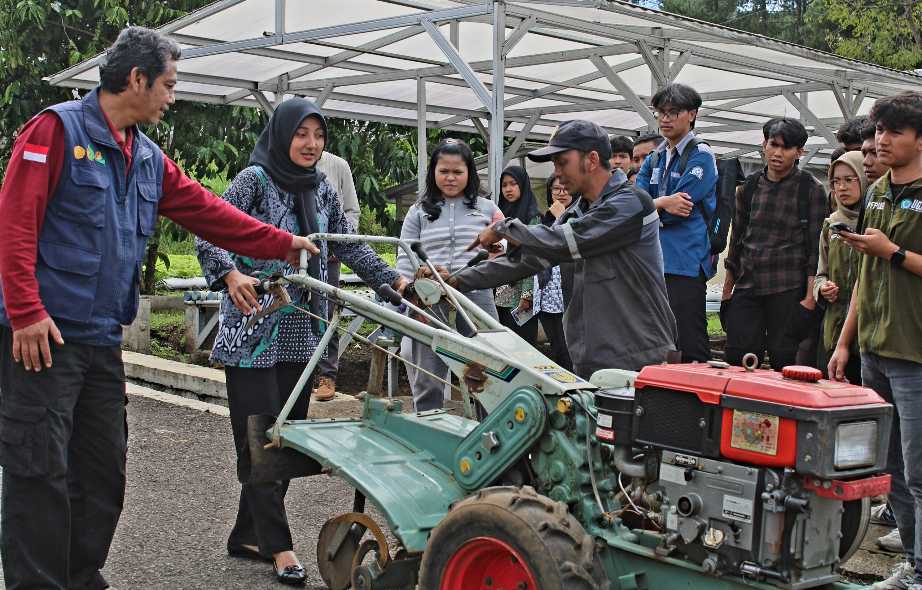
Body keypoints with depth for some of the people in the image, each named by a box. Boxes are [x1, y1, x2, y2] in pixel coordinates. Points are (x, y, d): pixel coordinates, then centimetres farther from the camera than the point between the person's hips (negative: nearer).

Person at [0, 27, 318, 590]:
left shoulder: (149, 159, 16)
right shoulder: (57, 129, -8)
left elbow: (205, 210, 19)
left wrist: (283, 243, 18)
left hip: (103, 338, 8)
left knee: (104, 468, 12)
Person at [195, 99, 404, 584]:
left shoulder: (322, 189, 11)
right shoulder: (254, 180, -7)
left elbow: (350, 246, 13)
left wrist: (393, 281, 3)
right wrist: (232, 275, -32)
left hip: (300, 331, 7)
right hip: (253, 329, -6)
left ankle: (247, 536, 21)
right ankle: (278, 545, 0)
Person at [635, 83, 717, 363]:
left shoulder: (701, 156, -3)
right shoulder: (654, 160, 18)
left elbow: (679, 209, -13)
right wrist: (662, 203, -15)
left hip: (686, 263, -7)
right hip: (654, 263, 7)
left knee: (690, 347, -9)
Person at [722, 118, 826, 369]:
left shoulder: (811, 190, 0)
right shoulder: (750, 186, 12)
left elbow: (816, 247, -3)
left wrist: (810, 296, -10)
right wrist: (727, 289, 15)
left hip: (788, 290, -4)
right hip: (746, 287, 4)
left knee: (784, 361, -1)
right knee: (737, 360, -2)